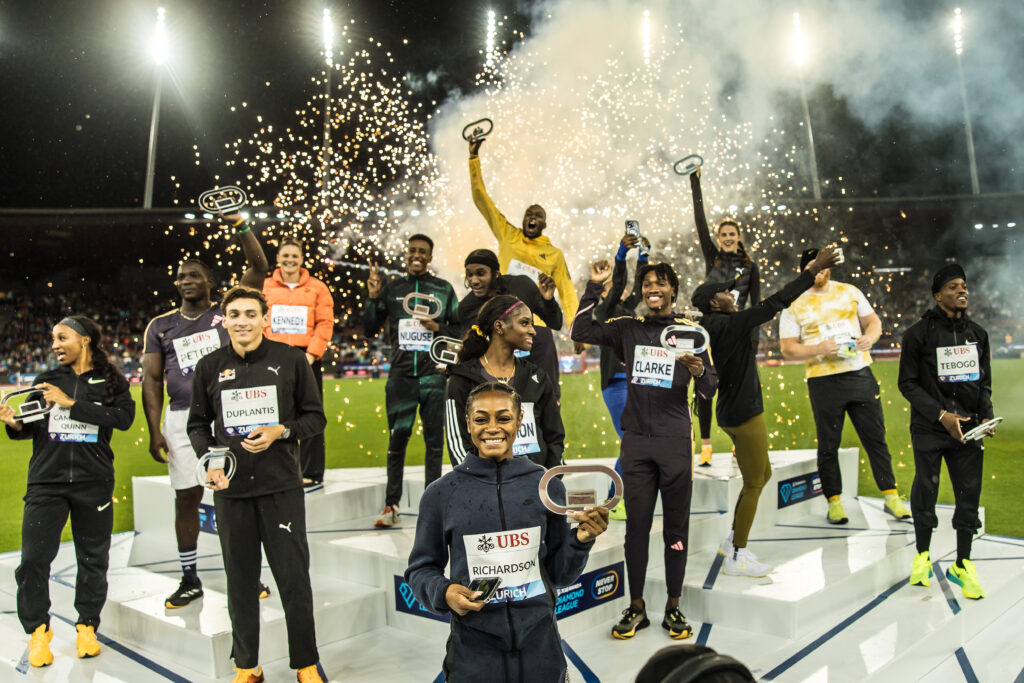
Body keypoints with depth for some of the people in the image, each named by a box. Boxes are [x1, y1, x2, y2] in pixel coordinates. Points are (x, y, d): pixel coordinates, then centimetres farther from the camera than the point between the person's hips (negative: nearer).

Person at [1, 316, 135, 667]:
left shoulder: (111, 381, 2)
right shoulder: (46, 380, 10)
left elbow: (124, 417, -14)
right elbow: (32, 428, 11)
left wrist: (70, 403, -16)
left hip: (94, 483, -1)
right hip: (46, 481, 2)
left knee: (93, 559, 6)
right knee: (34, 558, -3)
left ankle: (87, 627, 23)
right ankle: (37, 630, 15)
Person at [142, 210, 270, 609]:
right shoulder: (160, 326, 10)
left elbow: (259, 268, -6)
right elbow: (151, 380, 7)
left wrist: (240, 226, -15)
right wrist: (154, 431, -2)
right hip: (182, 417, 2)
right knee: (187, 498, 5)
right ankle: (190, 579, 19)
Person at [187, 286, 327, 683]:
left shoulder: (291, 360, -1)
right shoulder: (209, 367, 5)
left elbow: (315, 417, 4)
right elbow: (197, 424, 13)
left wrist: (280, 432, -13)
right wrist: (208, 458, -5)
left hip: (282, 486, -2)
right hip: (230, 488, 2)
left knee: (294, 576, 3)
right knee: (240, 579, 11)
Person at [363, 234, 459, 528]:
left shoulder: (444, 289, 9)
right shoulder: (391, 289, 10)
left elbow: (459, 329, 10)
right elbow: (370, 330, 10)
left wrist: (438, 327, -8)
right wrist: (372, 298, -2)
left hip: (434, 374, 0)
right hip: (401, 374, 1)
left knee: (434, 440, 1)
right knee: (397, 439, 1)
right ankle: (391, 505, 11)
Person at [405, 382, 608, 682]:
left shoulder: (547, 487, -2)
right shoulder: (441, 493, -5)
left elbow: (559, 574, 5)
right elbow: (421, 569, 4)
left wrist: (581, 541, -12)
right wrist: (443, 593, -15)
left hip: (539, 649, 1)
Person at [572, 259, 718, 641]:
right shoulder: (628, 329, 8)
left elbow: (709, 390, 2)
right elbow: (581, 332, 2)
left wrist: (699, 372, -21)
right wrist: (594, 286, 0)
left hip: (675, 441, -1)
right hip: (636, 441, 2)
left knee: (676, 527, 6)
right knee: (636, 526, 6)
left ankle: (673, 607, 18)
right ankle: (636, 607, 16)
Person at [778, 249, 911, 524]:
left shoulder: (849, 291, 10)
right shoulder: (794, 305, 0)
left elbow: (872, 320, 15)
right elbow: (787, 349, -3)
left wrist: (870, 337, -9)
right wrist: (818, 349, -20)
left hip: (860, 374, 2)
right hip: (823, 381, -2)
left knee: (875, 438, 6)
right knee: (828, 445, 5)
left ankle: (891, 497, 17)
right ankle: (834, 502, 17)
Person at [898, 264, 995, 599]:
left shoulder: (977, 333, 9)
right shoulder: (919, 332, -4)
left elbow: (984, 383, 14)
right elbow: (908, 383, -5)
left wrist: (986, 417, -2)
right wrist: (941, 414, -14)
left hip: (967, 431, 4)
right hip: (929, 430, -3)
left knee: (969, 494, 5)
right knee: (926, 491, 5)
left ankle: (962, 565, 20)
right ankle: (922, 557, 24)